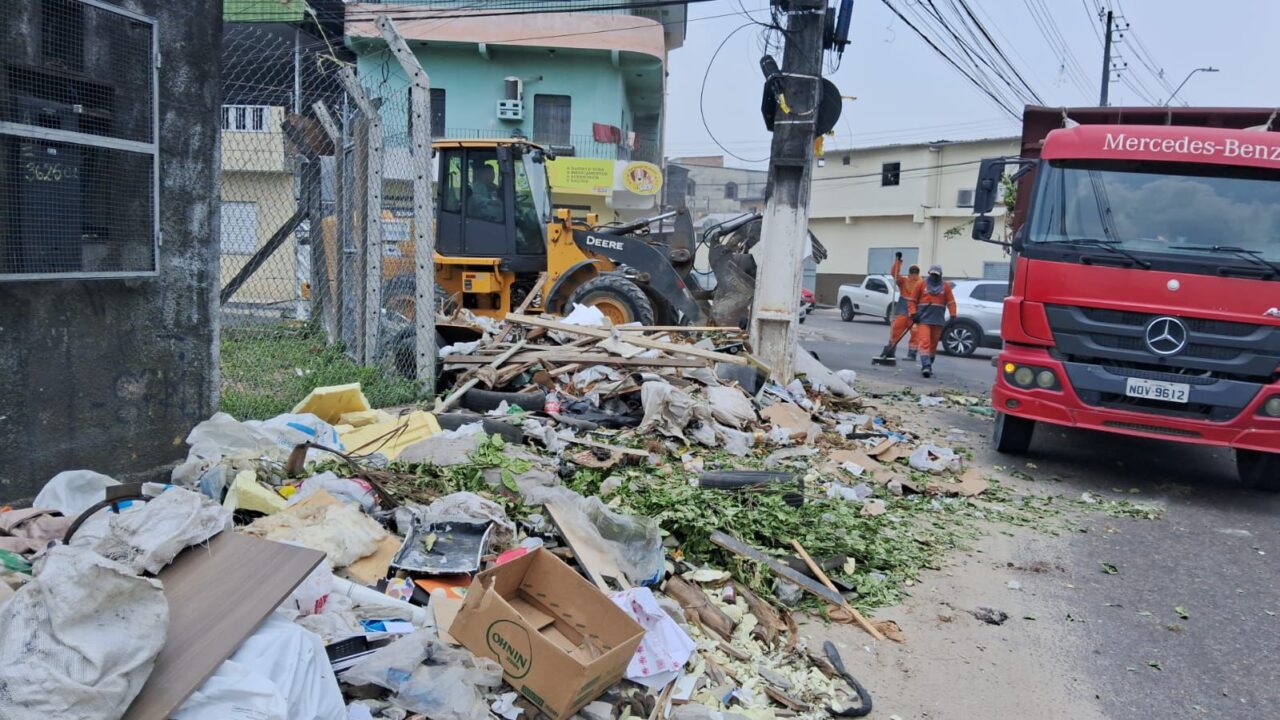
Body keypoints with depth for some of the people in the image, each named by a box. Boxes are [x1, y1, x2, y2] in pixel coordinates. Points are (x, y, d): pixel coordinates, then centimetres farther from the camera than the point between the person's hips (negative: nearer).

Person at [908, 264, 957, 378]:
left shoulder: (946, 287, 6)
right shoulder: (921, 285, 2)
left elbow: (951, 302, 5)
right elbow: (912, 300, 5)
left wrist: (953, 316, -5)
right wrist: (913, 313, -6)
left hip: (938, 321, 3)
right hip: (924, 319, -2)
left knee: (933, 344, 11)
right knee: (924, 342, -15)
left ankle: (929, 365, 23)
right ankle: (926, 366, -22)